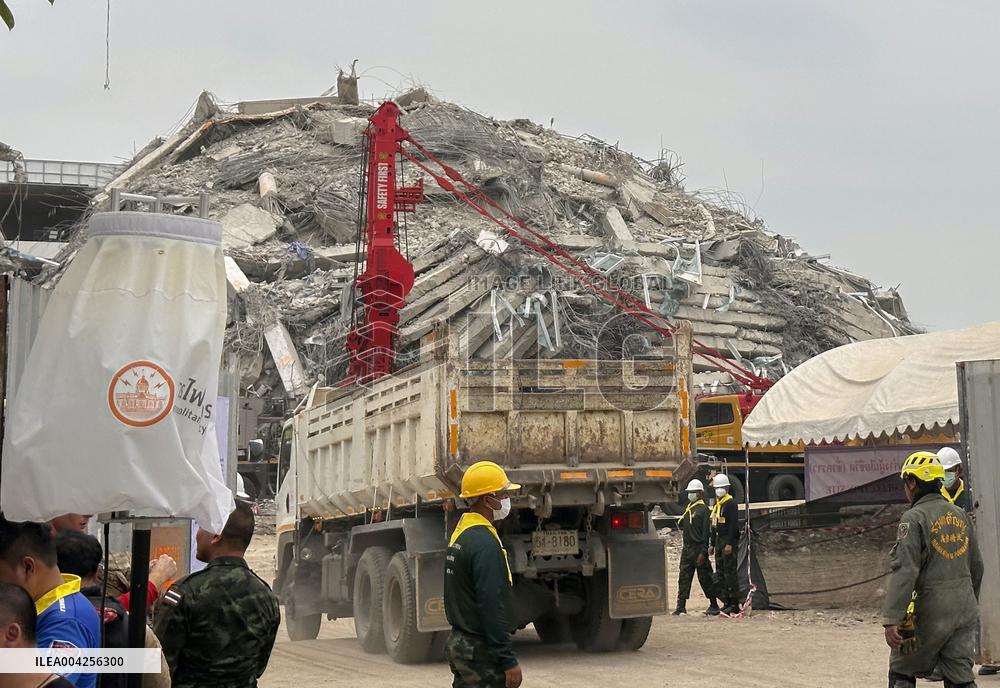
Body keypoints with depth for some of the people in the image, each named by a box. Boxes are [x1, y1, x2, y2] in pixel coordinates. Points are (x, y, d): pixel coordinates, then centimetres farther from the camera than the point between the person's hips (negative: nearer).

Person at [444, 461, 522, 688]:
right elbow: (493, 606, -23)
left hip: (458, 643, 10)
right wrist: (509, 661, -21)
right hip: (481, 652, -10)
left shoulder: (460, 533, 13)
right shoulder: (484, 542, -19)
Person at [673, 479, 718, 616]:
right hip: (687, 548, 8)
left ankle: (714, 606, 10)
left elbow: (706, 532, -15)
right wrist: (681, 523, 1)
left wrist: (703, 553, -19)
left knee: (704, 578, -1)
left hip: (698, 549, -8)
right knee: (684, 577, 4)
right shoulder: (689, 508, 15)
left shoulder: (703, 509, -10)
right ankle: (681, 606, 6)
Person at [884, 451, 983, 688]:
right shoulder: (960, 515, 10)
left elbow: (904, 571, -21)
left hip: (932, 611, -6)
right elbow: (976, 567, 18)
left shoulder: (914, 518, -12)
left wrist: (891, 619, -23)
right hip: (965, 611, 6)